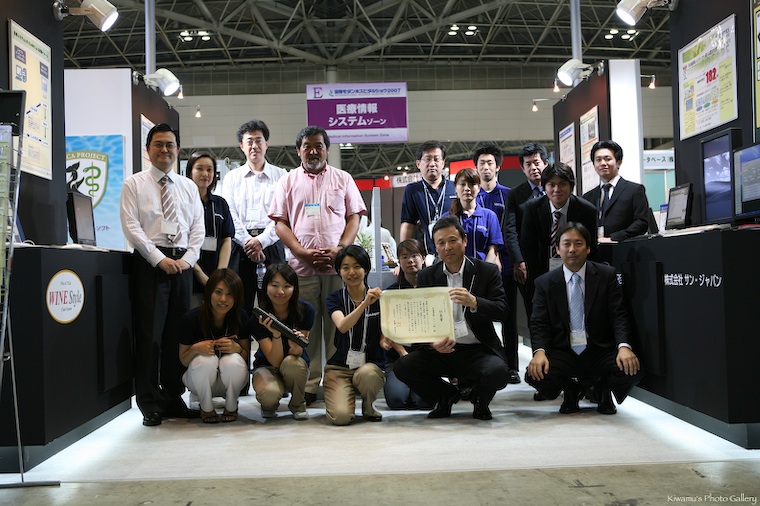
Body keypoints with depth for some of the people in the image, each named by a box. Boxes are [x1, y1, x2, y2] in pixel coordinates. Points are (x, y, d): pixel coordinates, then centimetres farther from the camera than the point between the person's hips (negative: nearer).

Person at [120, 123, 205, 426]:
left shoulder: (188, 187, 16)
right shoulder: (134, 184, 5)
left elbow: (198, 228, 10)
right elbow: (131, 227, -5)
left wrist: (187, 259, -6)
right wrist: (161, 259, -13)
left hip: (182, 264, 4)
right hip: (149, 263, -4)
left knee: (178, 334, 6)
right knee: (149, 334, -5)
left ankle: (174, 399, 15)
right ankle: (150, 404, 3)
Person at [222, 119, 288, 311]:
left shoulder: (280, 176, 10)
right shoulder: (232, 178, 15)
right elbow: (230, 216, 4)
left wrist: (261, 241, -12)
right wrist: (247, 242, -9)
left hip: (271, 245, -1)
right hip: (240, 247, 1)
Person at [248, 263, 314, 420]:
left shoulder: (305, 310, -17)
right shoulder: (258, 318, -20)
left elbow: (296, 353, -18)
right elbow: (275, 361, -24)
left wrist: (296, 346, -42)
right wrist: (276, 335, -42)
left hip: (296, 367, 1)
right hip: (267, 367, -1)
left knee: (291, 361, -36)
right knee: (269, 393, -35)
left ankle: (297, 404, -5)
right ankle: (269, 404, 5)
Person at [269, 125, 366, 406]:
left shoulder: (343, 179, 13)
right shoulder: (288, 181, 13)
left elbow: (354, 217, 9)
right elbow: (280, 223, 7)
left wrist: (339, 249, -8)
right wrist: (304, 252, -7)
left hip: (338, 265, 0)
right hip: (301, 266, 0)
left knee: (338, 325, 0)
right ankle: (308, 385, 7)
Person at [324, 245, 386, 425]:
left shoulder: (379, 298, 3)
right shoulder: (335, 298, 2)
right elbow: (342, 326, -19)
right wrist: (365, 303, -33)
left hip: (371, 364, 1)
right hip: (339, 367, 0)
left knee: (367, 374, -37)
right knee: (340, 416, -24)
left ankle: (368, 406, -2)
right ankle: (342, 393, 13)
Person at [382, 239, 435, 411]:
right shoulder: (391, 292, 9)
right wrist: (403, 353, -15)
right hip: (398, 353, 1)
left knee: (423, 400, -22)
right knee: (397, 398, -22)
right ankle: (390, 381, 13)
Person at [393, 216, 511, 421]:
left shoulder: (487, 271, 2)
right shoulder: (426, 276, 7)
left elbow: (501, 310, -9)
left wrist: (474, 302, -29)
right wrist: (433, 343, -20)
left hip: (479, 350, -2)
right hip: (441, 351, 2)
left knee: (498, 371, -32)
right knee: (403, 366, -21)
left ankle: (480, 399, 7)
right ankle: (445, 394, 10)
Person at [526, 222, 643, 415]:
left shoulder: (607, 275, 3)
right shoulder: (545, 282, 4)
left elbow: (619, 316, -4)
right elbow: (539, 324, -1)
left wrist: (624, 346, -23)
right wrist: (539, 351, -22)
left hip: (599, 352, 0)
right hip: (563, 354, 0)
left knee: (631, 370, -29)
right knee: (535, 374, -28)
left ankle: (603, 389, 10)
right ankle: (571, 390, 9)